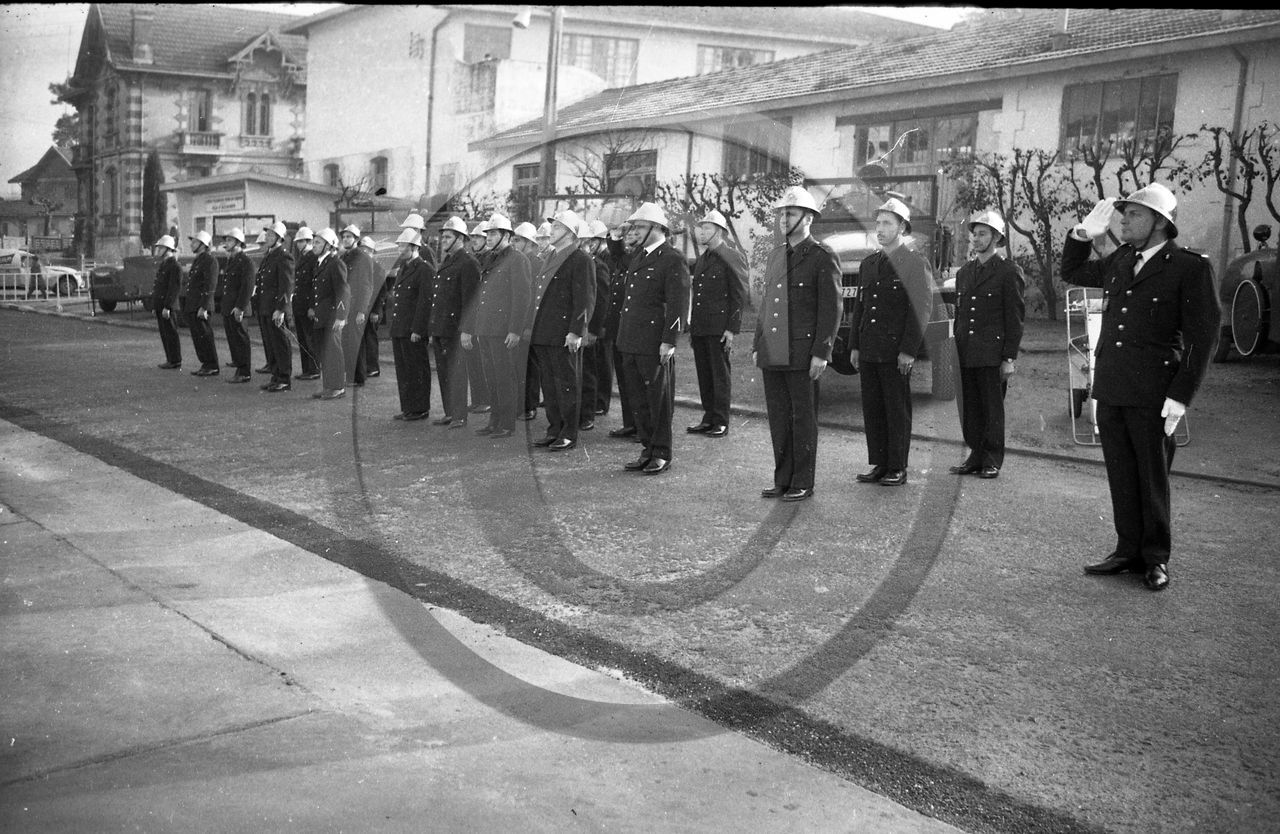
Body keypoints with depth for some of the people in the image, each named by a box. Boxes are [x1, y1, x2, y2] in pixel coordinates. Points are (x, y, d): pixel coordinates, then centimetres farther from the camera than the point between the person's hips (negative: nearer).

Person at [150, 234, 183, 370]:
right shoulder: (162, 265, 17)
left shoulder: (174, 266, -14)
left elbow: (175, 289, -20)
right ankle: (170, 359, 18)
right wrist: (156, 305, 19)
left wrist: (167, 307, -23)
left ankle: (175, 361, 1)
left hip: (168, 307, -10)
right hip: (160, 306, 10)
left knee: (171, 333, -4)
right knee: (164, 333, 12)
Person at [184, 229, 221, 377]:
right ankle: (205, 364, 16)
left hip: (200, 307, -10)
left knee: (204, 336, -7)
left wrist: (203, 307, -23)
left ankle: (212, 367, -2)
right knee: (197, 337, 11)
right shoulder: (197, 260, 19)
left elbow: (210, 285, -19)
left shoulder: (209, 260, -12)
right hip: (191, 306, 10)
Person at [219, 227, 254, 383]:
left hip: (236, 310, -9)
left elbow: (247, 287, -17)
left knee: (241, 340, -5)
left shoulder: (245, 262, -11)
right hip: (227, 309, 9)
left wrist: (240, 308, -22)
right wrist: (225, 308, 18)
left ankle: (245, 373, -1)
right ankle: (239, 369, 18)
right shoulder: (230, 260, 18)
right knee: (232, 340, 11)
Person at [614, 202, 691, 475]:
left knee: (659, 400, 1)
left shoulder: (673, 260, -8)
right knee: (639, 400, 12)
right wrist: (623, 337, 17)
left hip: (655, 345, -8)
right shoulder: (640, 256, 18)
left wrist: (668, 342, -18)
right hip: (631, 343, 8)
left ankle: (662, 455, 10)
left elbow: (678, 304, -14)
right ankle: (648, 450, 22)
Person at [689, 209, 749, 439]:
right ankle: (708, 419, 19)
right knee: (704, 374, 10)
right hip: (699, 327, 7)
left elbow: (739, 295, -10)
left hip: (719, 327, -7)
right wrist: (692, 327, 16)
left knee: (720, 374, -1)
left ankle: (721, 422, 5)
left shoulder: (732, 258, -6)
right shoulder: (701, 259, 18)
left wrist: (732, 329, -15)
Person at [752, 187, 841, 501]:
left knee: (803, 420, 2)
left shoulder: (822, 257, -5)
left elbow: (831, 309, -8)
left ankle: (803, 484, 11)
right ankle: (783, 480, 20)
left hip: (802, 354, -6)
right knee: (778, 419, 10)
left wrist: (821, 353, -14)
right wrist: (757, 345, 16)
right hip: (772, 354, 6)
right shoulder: (775, 255, 16)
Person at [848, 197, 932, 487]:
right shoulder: (868, 263, 15)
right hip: (868, 352, 6)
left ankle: (898, 469, 9)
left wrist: (908, 351, -14)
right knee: (872, 409, 8)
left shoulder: (916, 264, -3)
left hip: (896, 352, -6)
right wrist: (854, 346, 12)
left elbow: (921, 310, -8)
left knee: (897, 411, 1)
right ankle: (878, 465, 16)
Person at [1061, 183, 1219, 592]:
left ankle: (1156, 558, 18)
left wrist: (1179, 397, -13)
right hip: (1110, 389, 6)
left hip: (1151, 395, -6)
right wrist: (1082, 235, 9)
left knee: (1152, 477, 5)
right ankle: (1129, 551, 23)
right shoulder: (1120, 260, 11)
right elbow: (1071, 273, 27)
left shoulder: (1190, 268, -7)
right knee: (1121, 476, 12)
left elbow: (1204, 337, -8)